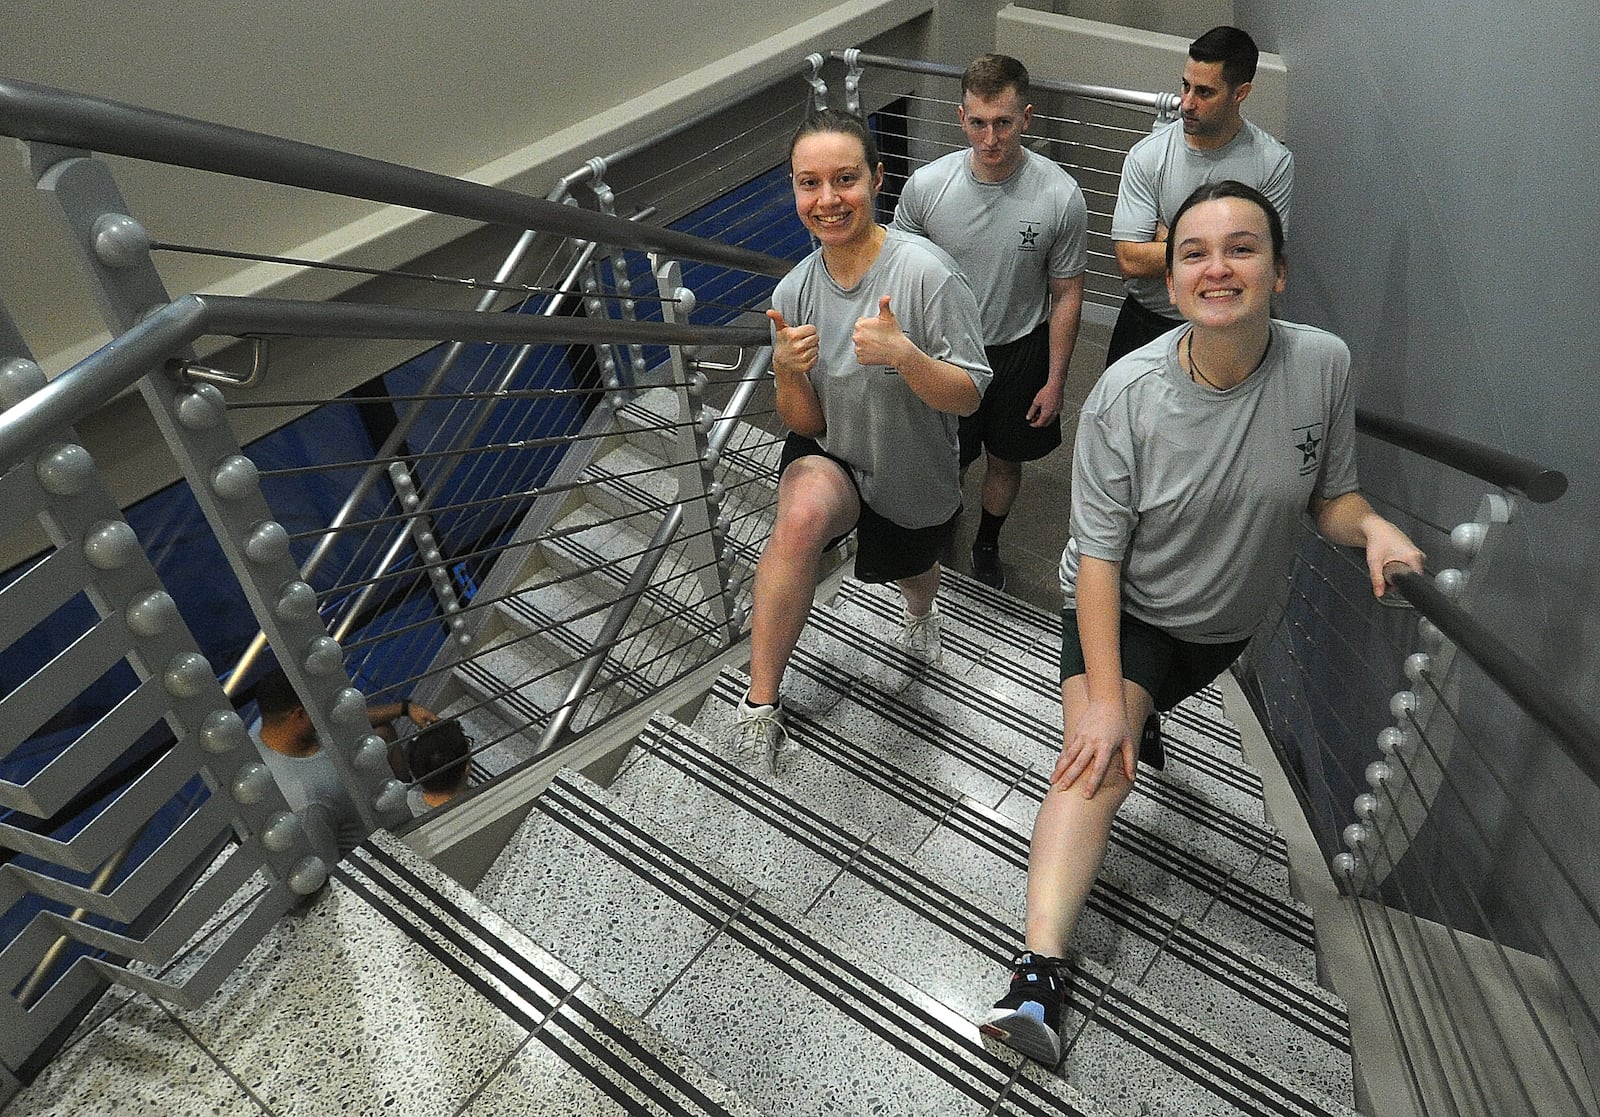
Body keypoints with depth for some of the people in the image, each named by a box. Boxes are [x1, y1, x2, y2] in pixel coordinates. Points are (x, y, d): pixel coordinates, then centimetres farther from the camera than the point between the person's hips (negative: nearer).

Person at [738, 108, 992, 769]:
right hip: (831, 456, 1)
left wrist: (904, 354, -39)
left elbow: (968, 397, -21)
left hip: (915, 477, 0)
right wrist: (786, 371, -29)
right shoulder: (794, 292, -13)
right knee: (802, 514, -35)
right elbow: (806, 425, -8)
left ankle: (921, 609, 70)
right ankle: (760, 704, -24)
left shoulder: (926, 272, -26)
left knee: (912, 572, 28)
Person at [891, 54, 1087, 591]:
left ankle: (987, 544, 48)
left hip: (1021, 350, 1)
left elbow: (1066, 295, -8)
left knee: (1005, 459, 20)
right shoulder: (926, 185, -18)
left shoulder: (1061, 196, -19)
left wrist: (1055, 380, -5)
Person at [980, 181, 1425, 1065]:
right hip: (1126, 609, -4)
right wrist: (1103, 700, -24)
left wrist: (1371, 526, -24)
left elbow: (1330, 497, 1)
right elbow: (1098, 557, -18)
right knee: (1096, 766, -22)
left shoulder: (1323, 365, -13)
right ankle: (1038, 975, -29)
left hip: (1242, 621, 4)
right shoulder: (1125, 394, -21)